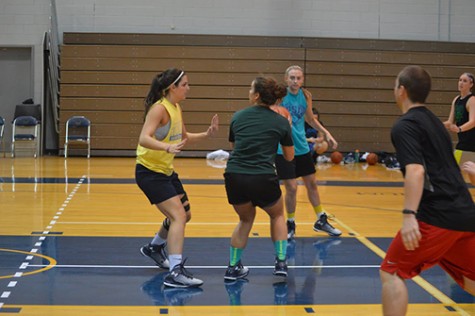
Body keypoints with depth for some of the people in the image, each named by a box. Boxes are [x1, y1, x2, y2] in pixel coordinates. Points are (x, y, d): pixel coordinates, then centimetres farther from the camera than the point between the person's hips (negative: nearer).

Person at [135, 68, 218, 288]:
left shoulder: (176, 108, 8)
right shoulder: (159, 108, -19)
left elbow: (184, 137, 23)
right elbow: (144, 138, -32)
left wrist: (206, 134, 8)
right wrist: (167, 147, -48)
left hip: (166, 171, 9)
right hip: (150, 171, -9)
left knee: (184, 215, 21)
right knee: (178, 216, -21)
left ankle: (154, 247, 44)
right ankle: (175, 272, -25)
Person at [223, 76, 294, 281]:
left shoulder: (238, 116, 10)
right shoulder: (281, 122, 6)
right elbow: (289, 156, 17)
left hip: (234, 178, 2)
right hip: (263, 179, -2)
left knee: (246, 219, 28)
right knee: (277, 216, 28)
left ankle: (233, 267, 24)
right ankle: (281, 262, 21)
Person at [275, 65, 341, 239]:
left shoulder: (306, 95, 0)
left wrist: (326, 133, 10)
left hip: (302, 148, 5)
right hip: (284, 149, -5)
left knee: (312, 184, 15)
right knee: (291, 188, -4)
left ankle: (321, 221, 32)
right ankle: (290, 224, 18)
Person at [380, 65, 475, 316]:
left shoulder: (404, 126, -4)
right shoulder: (434, 121, 22)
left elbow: (416, 171, -19)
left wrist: (409, 215, -28)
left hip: (438, 217, -8)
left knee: (391, 273, 2)